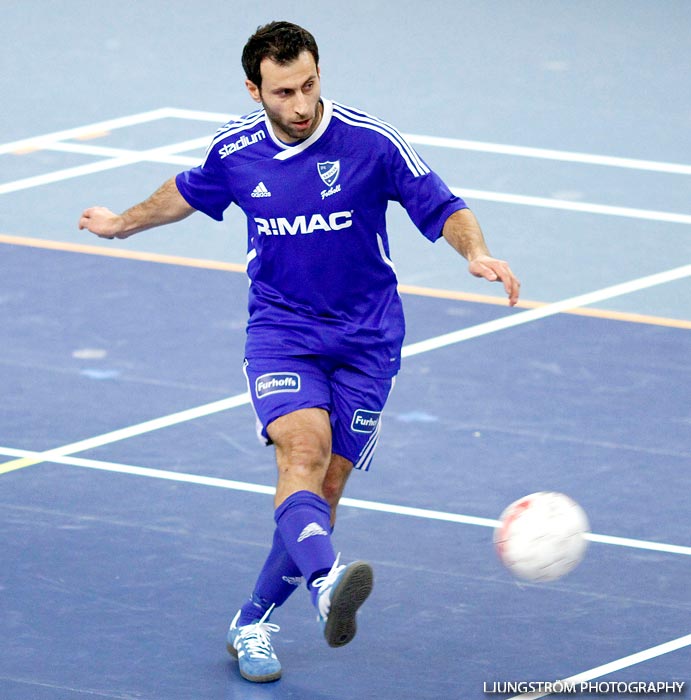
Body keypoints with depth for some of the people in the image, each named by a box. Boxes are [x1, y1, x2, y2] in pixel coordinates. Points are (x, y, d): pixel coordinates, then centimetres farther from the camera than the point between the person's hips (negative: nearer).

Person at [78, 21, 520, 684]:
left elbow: (445, 209, -6)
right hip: (279, 329, 0)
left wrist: (476, 252, -26)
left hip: (365, 341, 0)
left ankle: (252, 623, 15)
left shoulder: (372, 142, -12)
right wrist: (127, 221, 35)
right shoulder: (234, 150, -2)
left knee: (323, 489, -3)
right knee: (303, 450, -27)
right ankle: (326, 581, -53)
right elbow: (189, 191, 21)